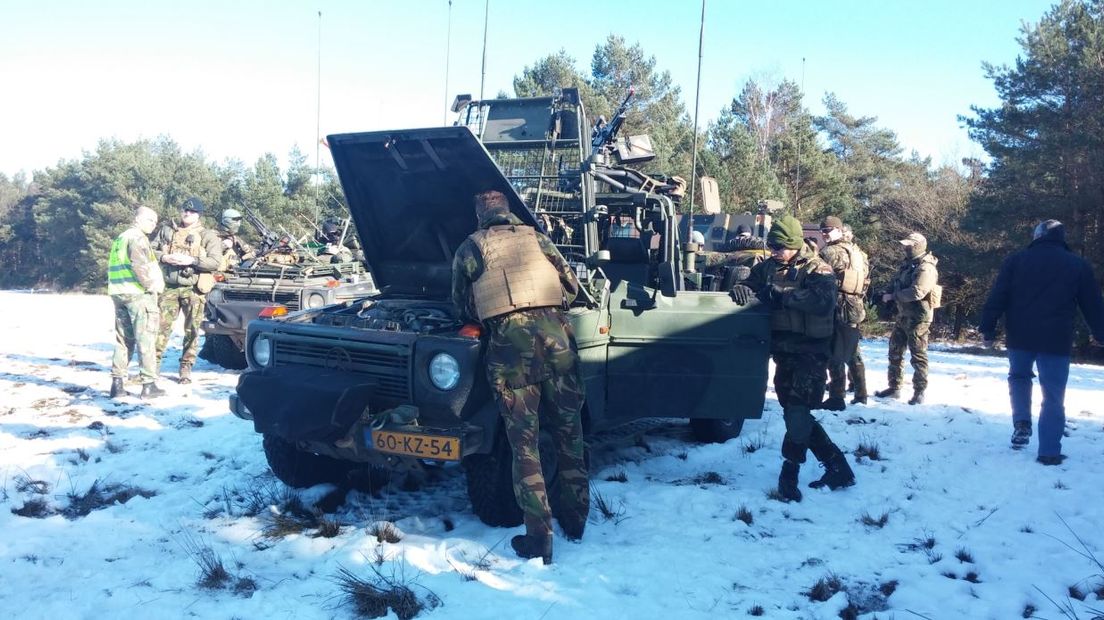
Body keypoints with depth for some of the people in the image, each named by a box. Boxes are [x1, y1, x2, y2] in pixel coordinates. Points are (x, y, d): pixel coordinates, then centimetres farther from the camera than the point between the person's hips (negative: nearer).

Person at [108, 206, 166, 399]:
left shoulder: (120, 238, 21)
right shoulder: (137, 238, -8)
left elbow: (113, 267, 22)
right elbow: (140, 265, -22)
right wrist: (152, 285, -12)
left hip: (118, 293, 9)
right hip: (139, 294, -9)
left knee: (123, 340, 13)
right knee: (145, 339, -6)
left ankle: (117, 383, 11)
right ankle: (149, 384, -7)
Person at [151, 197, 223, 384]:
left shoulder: (207, 236, 1)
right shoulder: (167, 230, 12)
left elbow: (216, 262, -8)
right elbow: (151, 250, 13)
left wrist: (191, 260, -18)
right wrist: (164, 257, -8)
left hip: (193, 288, -2)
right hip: (170, 286, 2)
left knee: (192, 330, 2)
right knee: (162, 325, -1)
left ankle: (186, 367, 12)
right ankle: (154, 362, 7)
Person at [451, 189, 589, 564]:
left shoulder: (469, 249, 14)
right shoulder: (536, 238, 19)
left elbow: (463, 305, 18)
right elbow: (571, 285, 19)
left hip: (510, 339, -2)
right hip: (556, 334, 2)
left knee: (524, 441, 2)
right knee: (568, 432, 15)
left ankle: (539, 540, 2)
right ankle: (575, 519, 27)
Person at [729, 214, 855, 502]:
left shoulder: (817, 269, -8)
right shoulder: (768, 267, 10)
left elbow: (823, 302, -25)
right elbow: (748, 283, 13)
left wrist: (781, 295, -25)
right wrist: (741, 290, -13)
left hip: (810, 352, -7)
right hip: (783, 351, 7)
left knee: (798, 411, -15)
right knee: (794, 414, 10)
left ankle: (789, 474, -7)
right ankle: (838, 467, 22)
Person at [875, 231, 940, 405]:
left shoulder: (926, 268, -18)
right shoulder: (908, 264, 13)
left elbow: (916, 292, -28)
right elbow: (898, 285, 22)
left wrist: (893, 296, -19)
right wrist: (888, 294, 0)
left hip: (917, 317, -10)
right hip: (903, 315, 10)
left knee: (918, 355, -2)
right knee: (895, 351, 14)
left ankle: (919, 392, 6)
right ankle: (894, 387, 25)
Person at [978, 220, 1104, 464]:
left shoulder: (1016, 260, 2)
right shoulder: (1079, 265, 4)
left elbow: (996, 298, -3)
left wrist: (987, 329, 1)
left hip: (1020, 337, 1)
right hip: (1056, 341, -1)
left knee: (1019, 376, 26)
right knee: (1053, 397, 5)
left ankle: (1022, 423, 6)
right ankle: (1049, 452, 4)